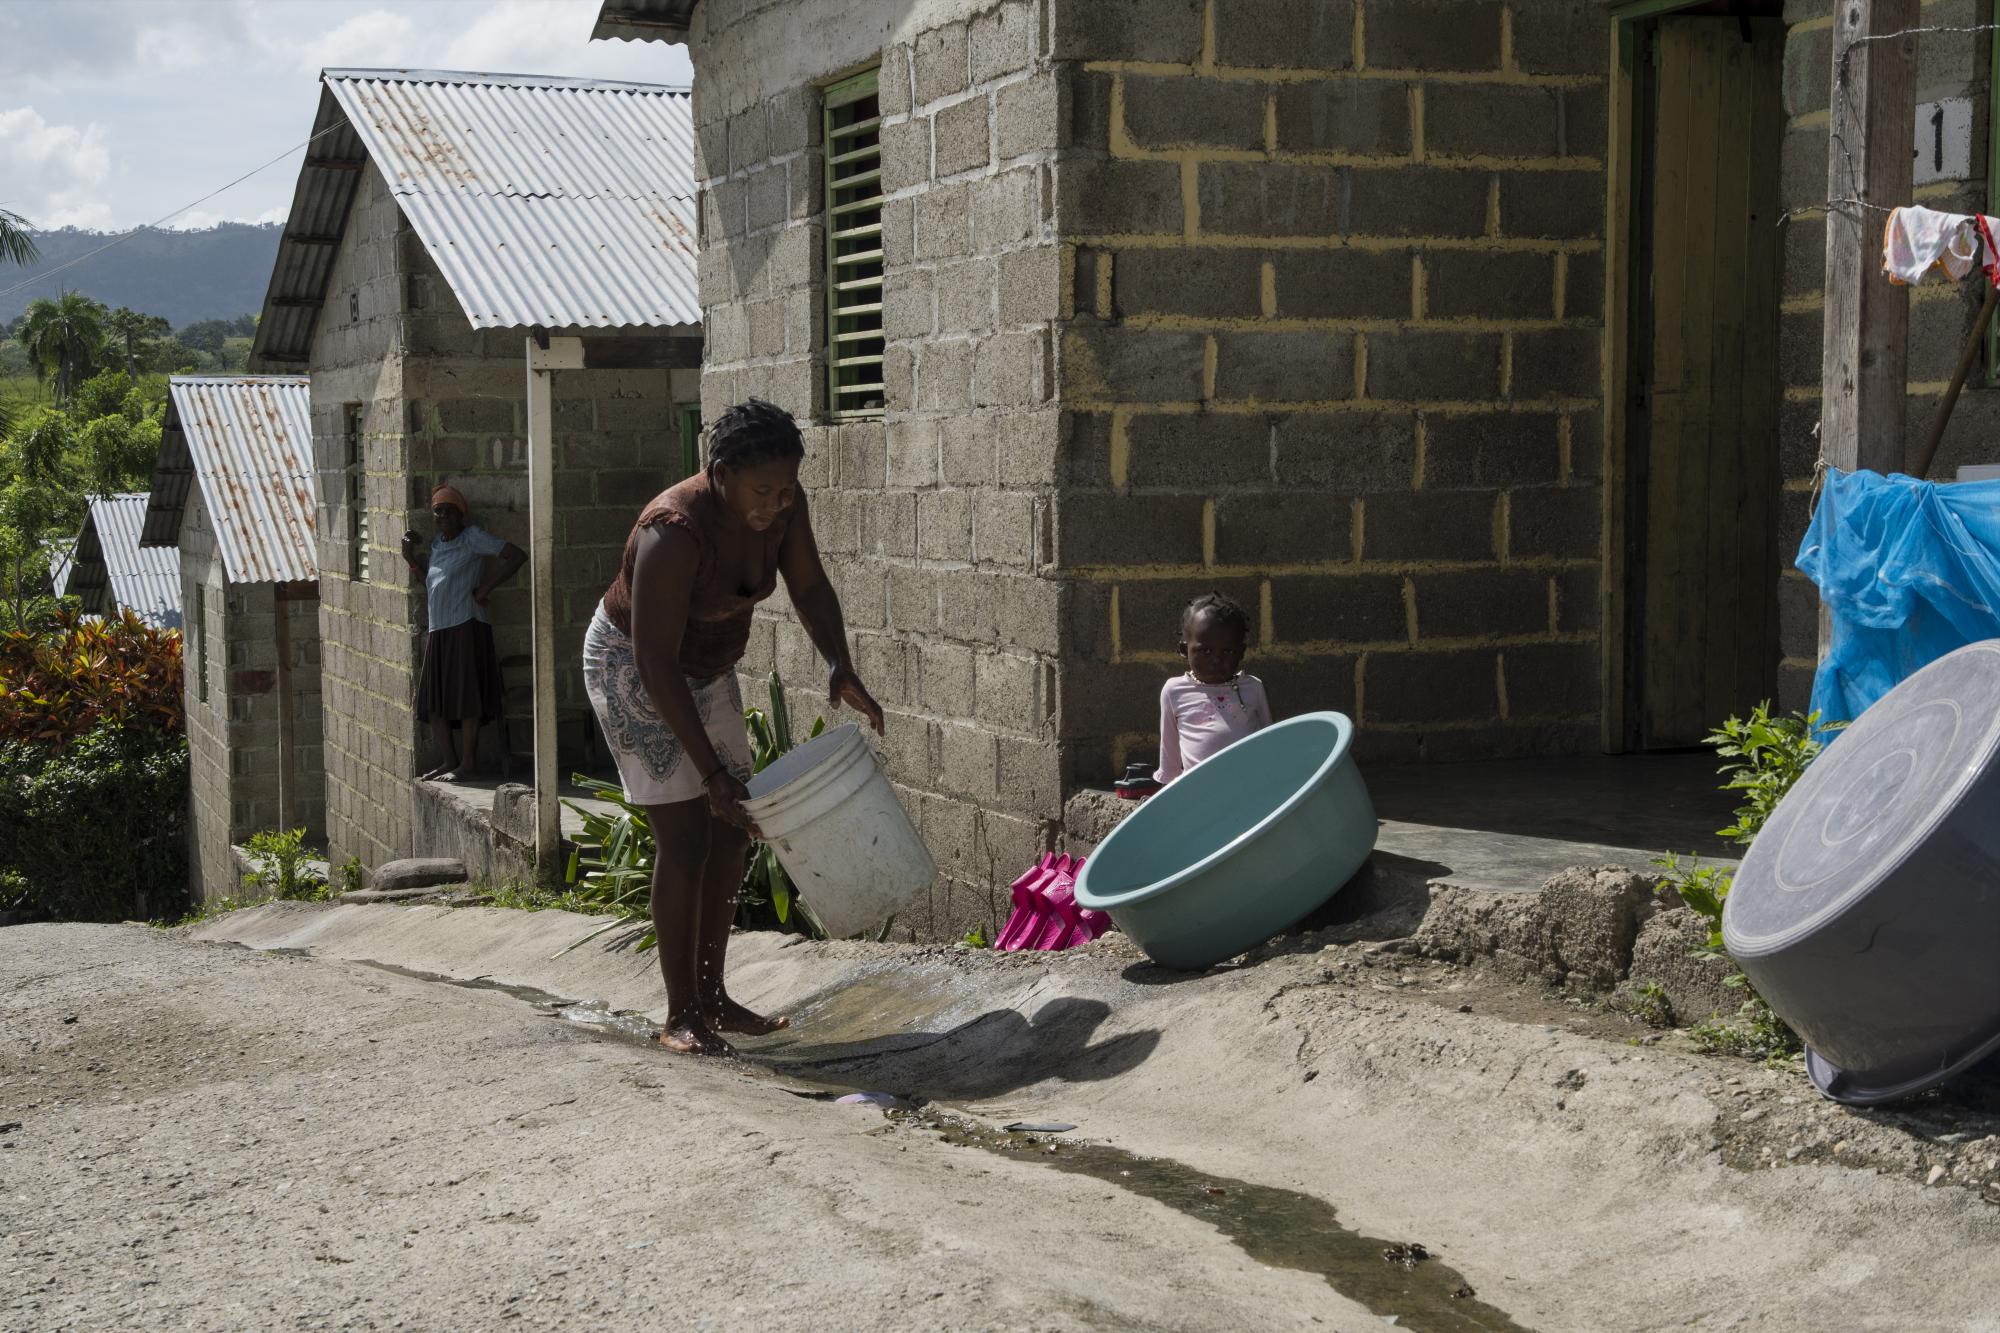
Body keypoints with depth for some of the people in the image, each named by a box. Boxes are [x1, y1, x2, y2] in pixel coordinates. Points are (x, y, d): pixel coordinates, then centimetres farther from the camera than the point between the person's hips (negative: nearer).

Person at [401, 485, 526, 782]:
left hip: (466, 627, -8)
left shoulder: (473, 537, -5)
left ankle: (468, 763, -2)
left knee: (466, 696, -7)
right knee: (432, 700, 7)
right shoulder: (437, 546, 17)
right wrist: (411, 554, 13)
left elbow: (517, 556, -14)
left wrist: (485, 589, -13)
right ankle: (448, 760, 15)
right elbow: (428, 579, 28)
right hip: (437, 631, 8)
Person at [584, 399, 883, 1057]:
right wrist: (712, 771, -34)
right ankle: (680, 1017, -4)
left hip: (706, 667, 8)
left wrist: (840, 666, -19)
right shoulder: (674, 532, -36)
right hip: (634, 672, -8)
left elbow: (810, 586, -1)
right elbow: (656, 663, -34)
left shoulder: (782, 504, -15)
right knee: (685, 837, -11)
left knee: (730, 830, 6)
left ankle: (712, 996, 15)